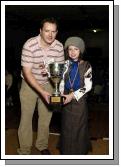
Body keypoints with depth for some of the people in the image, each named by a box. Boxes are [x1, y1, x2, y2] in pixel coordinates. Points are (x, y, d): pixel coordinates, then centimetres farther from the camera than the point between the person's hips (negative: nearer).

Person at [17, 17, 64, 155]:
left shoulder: (59, 46, -12)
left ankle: (42, 145, 33)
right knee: (26, 117, 1)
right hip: (29, 84, -3)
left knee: (46, 116, 12)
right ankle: (24, 150, 18)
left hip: (47, 84, 4)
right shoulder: (29, 45, -25)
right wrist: (42, 92, -33)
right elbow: (27, 73, -25)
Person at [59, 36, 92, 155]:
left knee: (79, 126, 5)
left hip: (80, 100, -3)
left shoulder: (86, 65, -7)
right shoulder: (65, 64, 4)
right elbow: (61, 82, 5)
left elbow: (88, 86, -11)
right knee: (67, 126, 9)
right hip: (67, 100, 3)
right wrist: (61, 95, -11)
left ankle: (79, 151, 22)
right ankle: (67, 151, 25)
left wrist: (73, 95, -18)